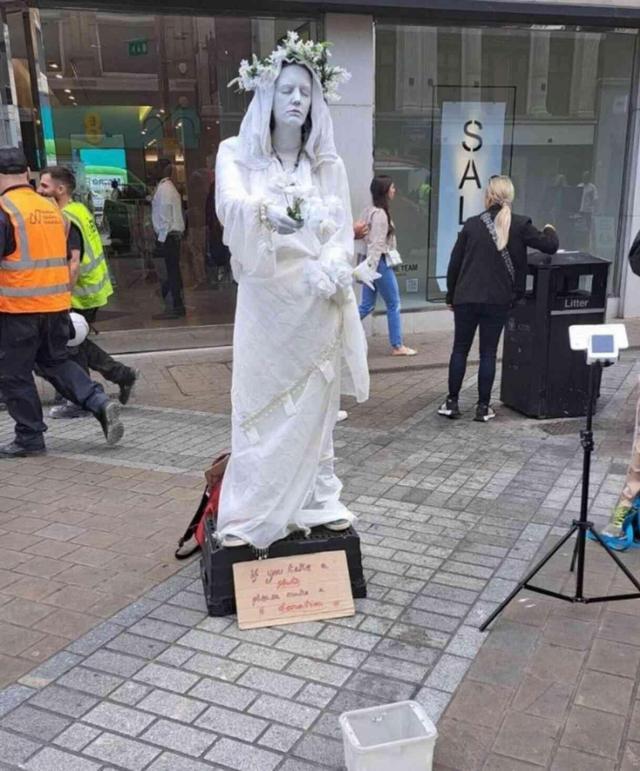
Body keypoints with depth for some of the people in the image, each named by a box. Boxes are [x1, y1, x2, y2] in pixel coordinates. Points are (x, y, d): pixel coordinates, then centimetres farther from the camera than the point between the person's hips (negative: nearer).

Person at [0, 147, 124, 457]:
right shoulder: (52, 208, 10)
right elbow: (71, 261, 16)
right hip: (57, 304, 7)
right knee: (56, 361, 20)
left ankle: (29, 437, 15)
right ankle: (99, 402, 2)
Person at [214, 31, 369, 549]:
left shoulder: (329, 165, 7)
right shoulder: (237, 154, 1)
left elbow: (343, 233, 2)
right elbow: (231, 204, -20)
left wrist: (328, 272, -19)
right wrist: (269, 210, -43)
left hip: (319, 304, 2)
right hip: (265, 302, -2)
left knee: (314, 405, 6)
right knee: (260, 405, -1)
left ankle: (316, 501, 19)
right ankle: (251, 514, 8)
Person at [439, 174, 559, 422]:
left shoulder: (472, 224, 0)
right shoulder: (519, 225, -3)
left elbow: (454, 263, 2)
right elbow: (550, 246, 0)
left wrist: (451, 295, 12)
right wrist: (549, 231, 23)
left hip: (466, 298, 1)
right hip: (497, 300, 0)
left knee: (460, 349, 11)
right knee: (488, 353, 8)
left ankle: (452, 402, 13)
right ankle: (483, 407, 11)